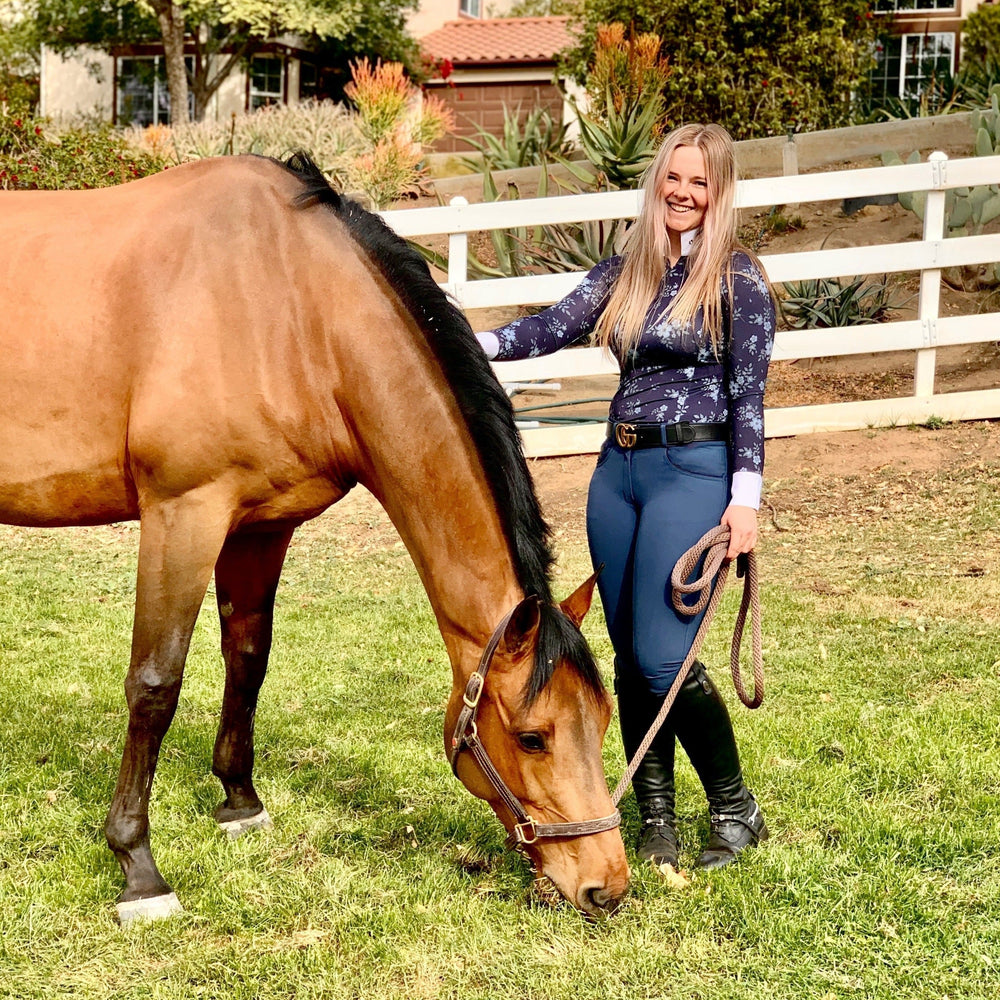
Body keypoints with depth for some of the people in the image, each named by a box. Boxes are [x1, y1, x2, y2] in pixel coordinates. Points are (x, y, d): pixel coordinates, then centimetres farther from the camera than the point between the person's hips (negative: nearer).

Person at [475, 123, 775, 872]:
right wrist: (469, 343, -13)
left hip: (694, 470, -6)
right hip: (619, 470, 6)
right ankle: (655, 817, 21)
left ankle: (736, 809, 7)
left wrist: (746, 498, -13)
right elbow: (550, 330, 4)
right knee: (629, 658, 8)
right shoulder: (625, 272, 13)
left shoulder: (737, 278, -3)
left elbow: (748, 393, -7)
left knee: (663, 657, -12)